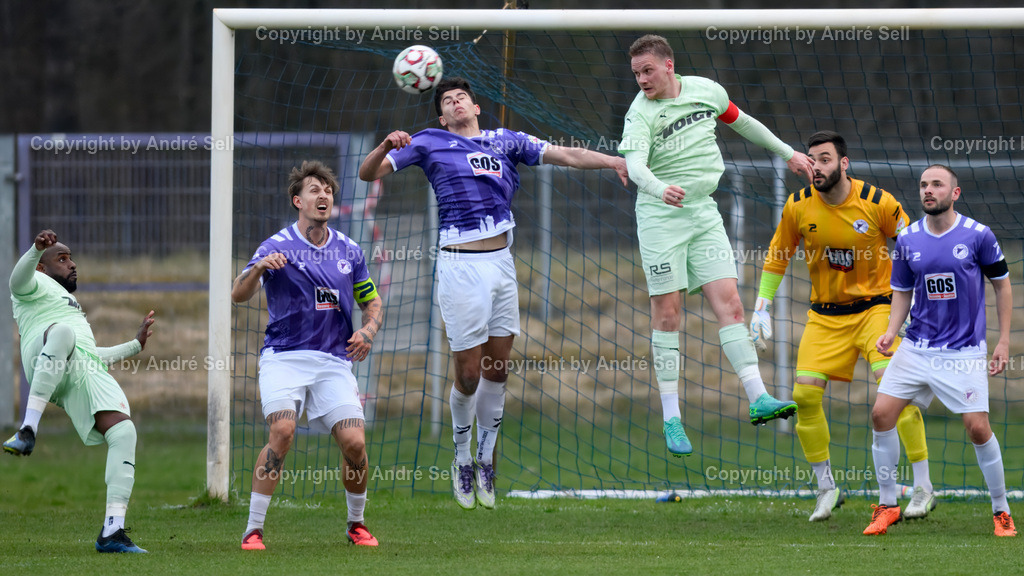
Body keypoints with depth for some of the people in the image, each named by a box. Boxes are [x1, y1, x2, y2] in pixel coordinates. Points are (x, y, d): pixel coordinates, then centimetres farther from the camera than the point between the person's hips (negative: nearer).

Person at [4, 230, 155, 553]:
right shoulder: (38, 284, 22)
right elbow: (19, 279, -4)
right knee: (63, 333, -42)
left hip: (88, 373, 7)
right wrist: (36, 250, -24)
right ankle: (29, 430, -44)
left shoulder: (67, 303, 46)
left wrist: (136, 345, 56)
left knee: (124, 432, -17)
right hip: (45, 368, -7)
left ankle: (112, 532, -21)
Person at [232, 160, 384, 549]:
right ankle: (253, 530, -16)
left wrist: (368, 331, -2)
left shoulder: (349, 251, 10)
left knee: (354, 442, -11)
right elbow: (239, 295, -13)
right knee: (282, 432, -25)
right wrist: (258, 268, -34)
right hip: (284, 357, -3)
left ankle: (356, 524, 14)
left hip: (335, 361, 3)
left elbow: (372, 303, 20)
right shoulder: (278, 247, -3)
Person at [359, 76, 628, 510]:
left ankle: (485, 460, 23)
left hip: (501, 261, 4)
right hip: (460, 266, -4)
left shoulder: (505, 141, 13)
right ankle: (461, 460, 17)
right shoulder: (430, 143, 5)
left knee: (498, 369, 8)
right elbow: (369, 174, 3)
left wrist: (614, 161, -4)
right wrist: (386, 147, -17)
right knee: (468, 374, -4)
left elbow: (566, 156, 9)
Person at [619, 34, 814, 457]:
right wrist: (661, 189, -50)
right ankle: (671, 418, -1)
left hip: (703, 212, 4)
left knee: (729, 303, -6)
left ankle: (758, 398, -11)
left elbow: (739, 121, 22)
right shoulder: (640, 114, -12)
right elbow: (635, 166, -29)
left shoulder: (706, 90, 3)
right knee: (667, 312, -4)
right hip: (660, 216, -4)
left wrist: (787, 153, 30)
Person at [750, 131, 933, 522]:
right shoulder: (798, 206, -5)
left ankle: (923, 488, -13)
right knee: (804, 394, -10)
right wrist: (762, 307, 7)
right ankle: (826, 487, 8)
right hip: (824, 313, 3)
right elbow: (777, 255, 10)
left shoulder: (878, 203, -13)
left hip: (874, 306, -3)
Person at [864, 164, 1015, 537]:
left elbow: (1001, 284, 3)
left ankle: (1001, 511, 7)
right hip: (916, 348, 4)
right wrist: (891, 332, -3)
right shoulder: (907, 240, 2)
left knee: (978, 428, -11)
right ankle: (887, 505, 7)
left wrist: (1004, 341, -1)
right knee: (881, 415, -7)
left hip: (964, 352, -4)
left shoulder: (978, 235, -8)